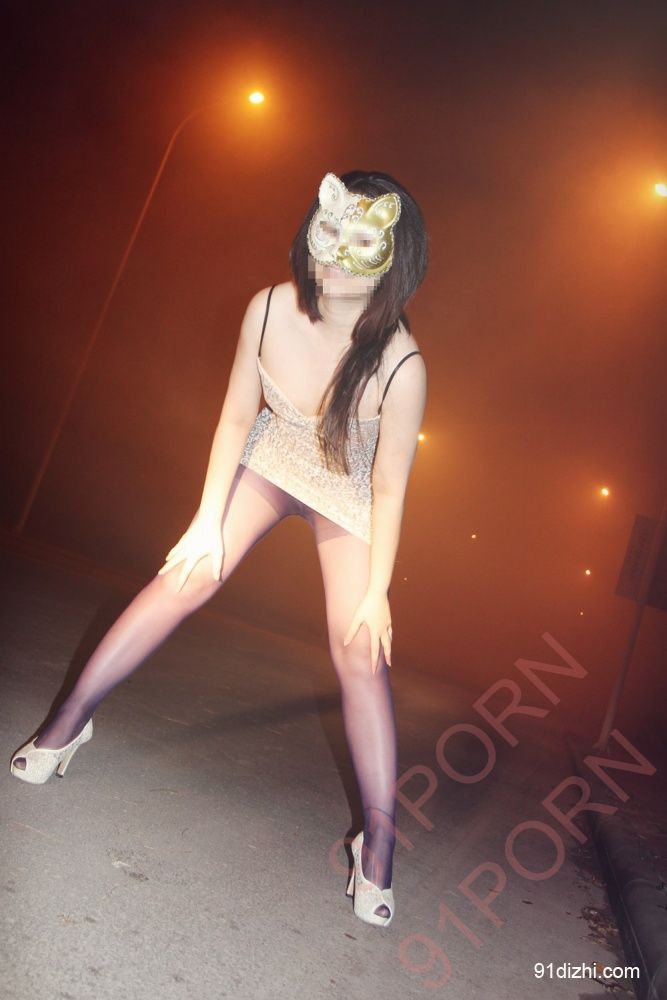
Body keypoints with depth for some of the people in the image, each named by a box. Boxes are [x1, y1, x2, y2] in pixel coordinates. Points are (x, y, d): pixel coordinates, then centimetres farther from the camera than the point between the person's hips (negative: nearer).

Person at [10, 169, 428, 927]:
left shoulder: (400, 365, -32)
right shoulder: (268, 310, -24)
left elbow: (390, 487, -21)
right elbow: (235, 417, -10)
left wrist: (375, 591, -15)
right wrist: (209, 520, -6)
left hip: (349, 498, -2)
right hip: (270, 463, 3)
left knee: (360, 654, -6)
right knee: (181, 581, -3)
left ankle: (378, 846, 9)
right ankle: (68, 721, 17)